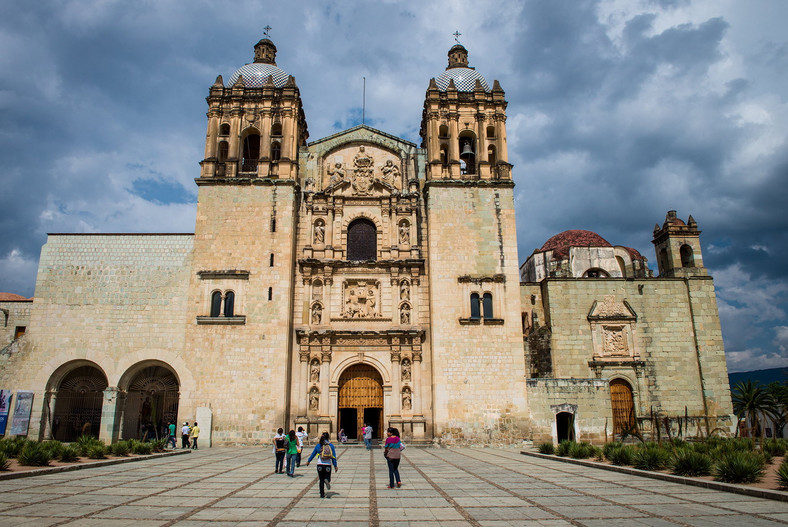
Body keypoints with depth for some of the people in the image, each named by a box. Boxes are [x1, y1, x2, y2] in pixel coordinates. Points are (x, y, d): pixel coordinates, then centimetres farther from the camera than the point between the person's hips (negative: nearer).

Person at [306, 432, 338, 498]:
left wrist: (308, 461, 25)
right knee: (327, 477, 14)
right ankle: (327, 480, -22)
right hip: (328, 465, -1)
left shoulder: (318, 445, 1)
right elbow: (334, 457, 1)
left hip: (320, 465, 1)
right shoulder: (331, 446, 0)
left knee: (321, 480, 14)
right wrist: (335, 466, 8)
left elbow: (313, 454, 10)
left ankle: (322, 494, 8)